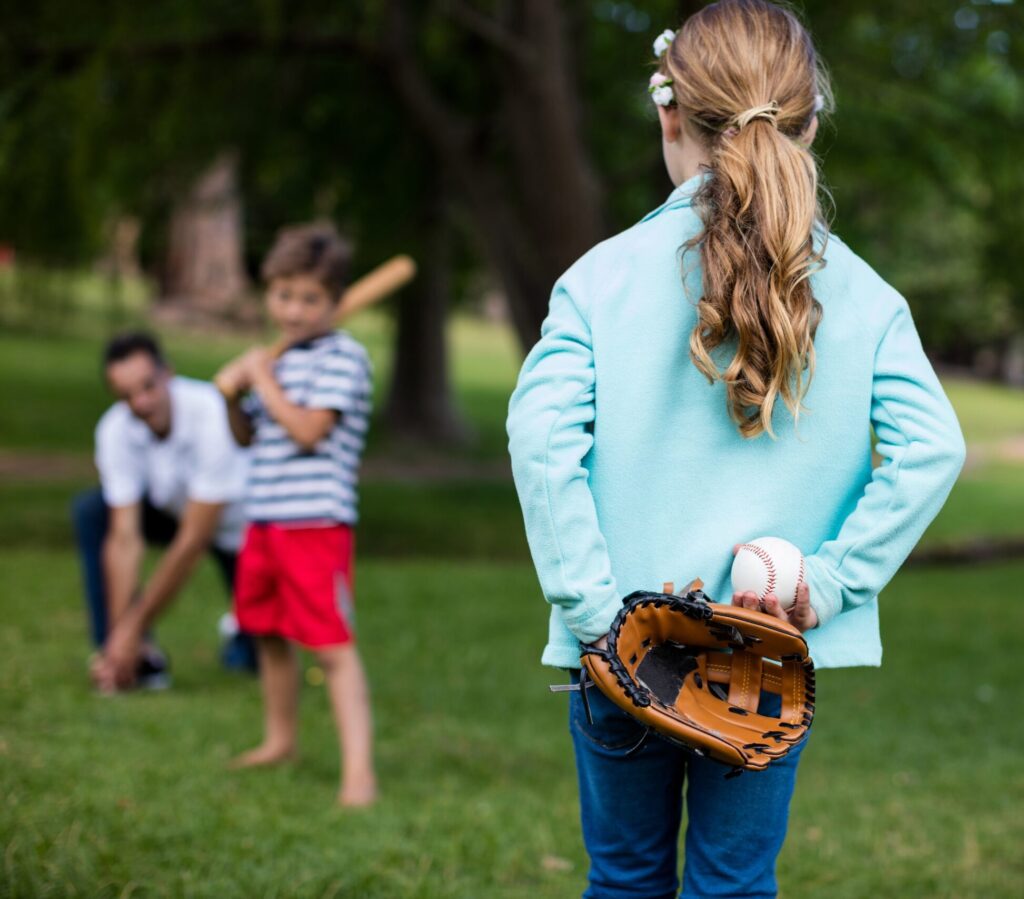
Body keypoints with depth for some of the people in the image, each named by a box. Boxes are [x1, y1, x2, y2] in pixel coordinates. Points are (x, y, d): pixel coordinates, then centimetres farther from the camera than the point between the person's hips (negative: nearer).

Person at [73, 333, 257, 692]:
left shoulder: (212, 416, -36)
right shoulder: (115, 430, -23)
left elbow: (193, 543, -33)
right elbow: (124, 538, -22)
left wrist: (135, 626, -30)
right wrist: (117, 640, -28)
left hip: (241, 526, -4)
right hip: (175, 510, 4)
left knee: (252, 661, -12)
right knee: (90, 510, -21)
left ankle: (243, 632, 26)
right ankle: (140, 657, -16)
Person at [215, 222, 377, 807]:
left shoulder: (343, 357, -10)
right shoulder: (281, 359, 16)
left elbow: (307, 430, -20)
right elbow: (247, 436, 22)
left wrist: (264, 379, -11)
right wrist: (233, 395, 3)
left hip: (318, 523, -9)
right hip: (266, 520, 9)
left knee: (334, 645, -13)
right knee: (270, 633, 20)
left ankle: (359, 770, -15)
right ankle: (281, 740, 38)